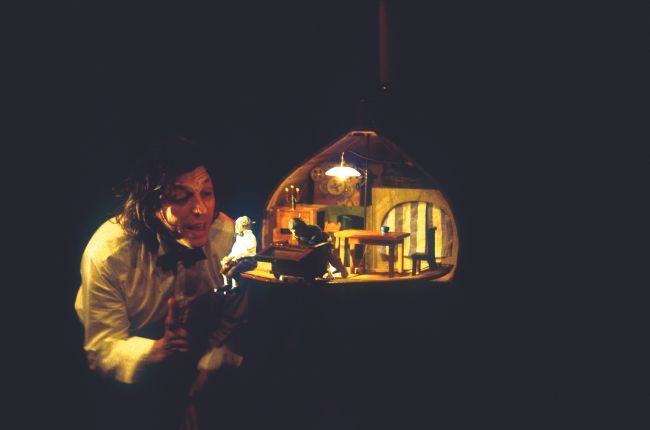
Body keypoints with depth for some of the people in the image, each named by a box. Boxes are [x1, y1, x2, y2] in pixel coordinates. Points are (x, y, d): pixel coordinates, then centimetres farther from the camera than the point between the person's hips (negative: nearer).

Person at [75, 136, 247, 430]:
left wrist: (210, 362, -25)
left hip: (193, 335, 3)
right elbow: (102, 349, -26)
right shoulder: (108, 252, -29)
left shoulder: (224, 232, -21)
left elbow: (236, 311, -11)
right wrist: (158, 349, -45)